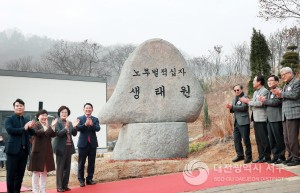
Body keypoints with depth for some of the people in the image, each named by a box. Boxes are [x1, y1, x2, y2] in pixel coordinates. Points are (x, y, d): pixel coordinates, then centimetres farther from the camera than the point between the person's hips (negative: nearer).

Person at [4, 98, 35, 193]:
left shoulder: (27, 120, 13)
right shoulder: (9, 119, 0)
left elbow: (32, 133, 5)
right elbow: (10, 130, -17)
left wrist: (30, 127, -15)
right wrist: (24, 128, -16)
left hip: (24, 150, 4)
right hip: (13, 149, -4)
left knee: (20, 174, 9)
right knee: (11, 174, 1)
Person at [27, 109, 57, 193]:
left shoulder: (48, 126, 12)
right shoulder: (35, 125, -4)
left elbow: (53, 135, -2)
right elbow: (36, 133, -23)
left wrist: (52, 127, -18)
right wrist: (46, 127, -37)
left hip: (47, 152, 6)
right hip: (38, 151, -6)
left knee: (44, 171, 11)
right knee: (36, 171, 1)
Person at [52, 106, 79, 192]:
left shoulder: (69, 123, 11)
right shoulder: (57, 122, -7)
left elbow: (74, 134, 7)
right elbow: (58, 133, -18)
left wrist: (74, 127, -10)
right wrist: (66, 128, -32)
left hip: (69, 147, 6)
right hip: (61, 147, -6)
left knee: (67, 167, 10)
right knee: (60, 167, 0)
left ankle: (65, 185, 19)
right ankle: (59, 186, 7)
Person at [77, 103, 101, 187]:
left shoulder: (95, 119, 7)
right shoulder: (79, 118, 2)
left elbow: (98, 128, -9)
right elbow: (78, 128, -14)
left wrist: (92, 124, -29)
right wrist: (85, 124, -32)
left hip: (92, 144, 2)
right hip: (83, 143, -2)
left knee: (91, 163, 8)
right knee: (81, 163, 3)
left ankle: (89, 179, 18)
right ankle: (81, 180, 12)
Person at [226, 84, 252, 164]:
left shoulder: (245, 97, -6)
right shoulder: (234, 99, 19)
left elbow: (243, 107, -20)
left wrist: (232, 107, -22)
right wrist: (230, 108, -3)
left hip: (243, 122, -8)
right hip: (236, 122, 8)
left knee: (246, 140, -1)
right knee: (236, 139, 10)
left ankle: (248, 156, 9)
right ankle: (240, 155, 21)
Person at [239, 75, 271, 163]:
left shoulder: (264, 91, -9)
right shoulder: (255, 92, 20)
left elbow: (260, 103, -19)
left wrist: (248, 101, -11)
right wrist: (247, 101, 1)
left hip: (262, 119, -9)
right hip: (255, 118, 9)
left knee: (264, 138, -4)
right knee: (258, 139, 11)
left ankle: (267, 156, 3)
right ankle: (261, 156, 17)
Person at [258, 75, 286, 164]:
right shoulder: (269, 92, 21)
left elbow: (276, 102, -20)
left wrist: (265, 101, -9)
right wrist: (264, 101, 3)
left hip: (276, 119, -9)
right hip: (269, 119, 9)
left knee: (279, 139, -3)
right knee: (271, 139, 10)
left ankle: (281, 156, 5)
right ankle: (275, 156, 17)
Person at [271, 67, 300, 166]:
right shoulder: (286, 85, 23)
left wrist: (281, 93, -10)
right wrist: (279, 95, 3)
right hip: (285, 115, 8)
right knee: (286, 137, 8)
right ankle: (291, 156, 15)